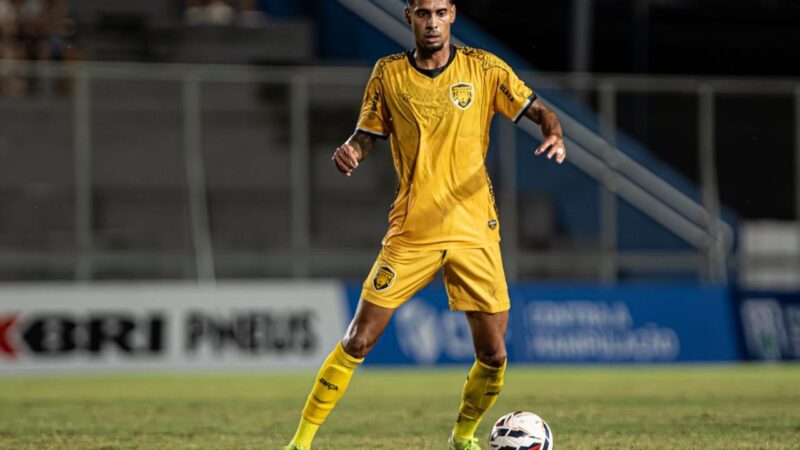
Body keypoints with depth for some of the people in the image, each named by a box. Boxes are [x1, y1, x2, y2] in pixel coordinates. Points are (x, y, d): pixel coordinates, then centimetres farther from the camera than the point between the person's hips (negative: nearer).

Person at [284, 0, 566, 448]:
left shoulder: (484, 68, 1)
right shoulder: (389, 73, 2)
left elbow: (540, 111, 2)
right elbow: (367, 136, 8)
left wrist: (554, 134, -21)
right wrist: (350, 152, -15)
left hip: (474, 231, 1)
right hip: (410, 232, -1)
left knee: (493, 355, -1)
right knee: (359, 340, -7)